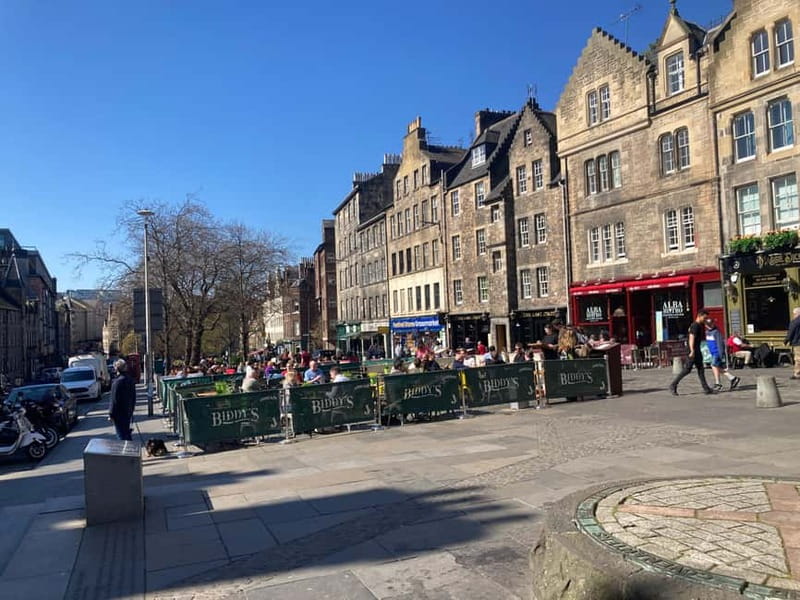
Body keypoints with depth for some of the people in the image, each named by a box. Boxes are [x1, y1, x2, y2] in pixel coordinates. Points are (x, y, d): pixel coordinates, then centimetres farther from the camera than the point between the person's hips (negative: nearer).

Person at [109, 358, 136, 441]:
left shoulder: (117, 382, -19)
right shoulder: (130, 380, 6)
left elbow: (114, 400, -18)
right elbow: (134, 398, 15)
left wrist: (111, 414, -12)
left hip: (119, 413, -8)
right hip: (128, 412, 8)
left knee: (121, 435, -1)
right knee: (127, 433, 19)